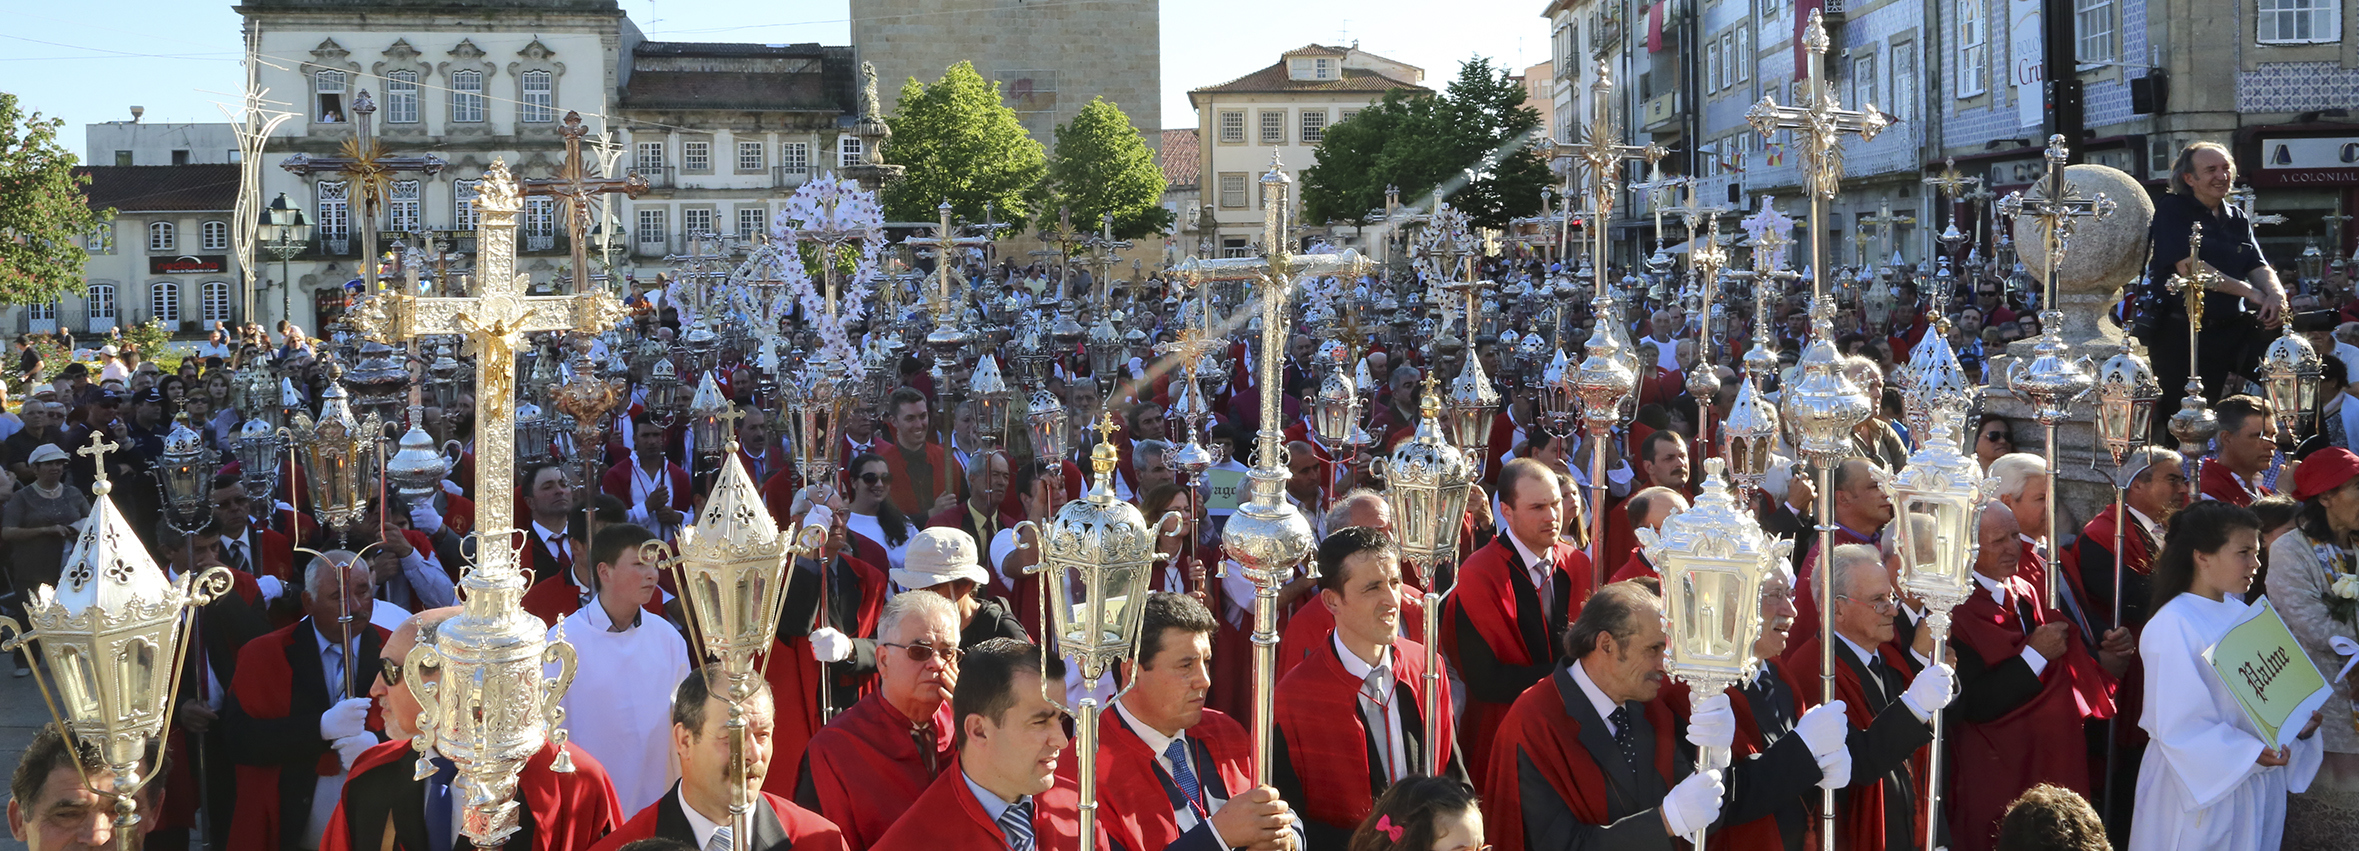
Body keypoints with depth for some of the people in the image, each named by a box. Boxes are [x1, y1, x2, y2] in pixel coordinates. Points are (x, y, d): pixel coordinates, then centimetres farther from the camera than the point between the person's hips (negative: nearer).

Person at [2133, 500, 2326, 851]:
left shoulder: (2242, 616, 6)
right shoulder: (2172, 627, -16)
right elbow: (2178, 726, -19)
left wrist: (2299, 724, -8)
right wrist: (2250, 753, -27)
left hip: (2258, 787, 7)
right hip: (2201, 790, -7)